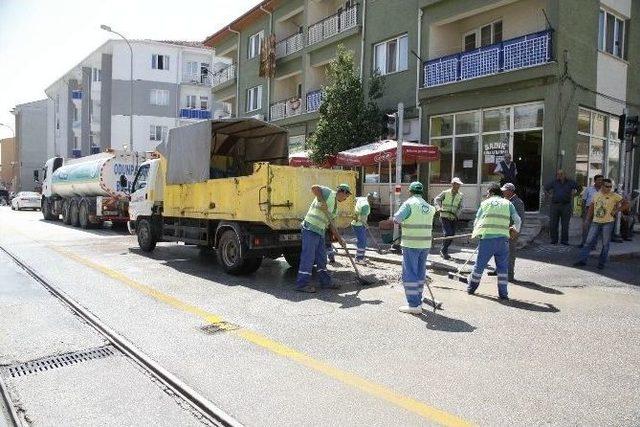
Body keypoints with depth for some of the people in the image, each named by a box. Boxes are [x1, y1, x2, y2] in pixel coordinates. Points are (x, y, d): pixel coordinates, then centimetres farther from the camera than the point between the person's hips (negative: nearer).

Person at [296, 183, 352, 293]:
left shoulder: (335, 206, 21)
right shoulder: (329, 193, -5)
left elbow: (330, 224, 22)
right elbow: (314, 188, -21)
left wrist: (339, 238, 19)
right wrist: (322, 202, -22)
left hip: (320, 232, 10)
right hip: (311, 229, -10)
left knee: (321, 258, 14)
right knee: (308, 257, -7)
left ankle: (325, 281, 24)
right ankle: (302, 284, -2)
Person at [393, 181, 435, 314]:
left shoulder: (409, 203, -10)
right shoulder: (429, 207, 10)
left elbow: (396, 219, -18)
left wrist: (403, 222, 2)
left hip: (411, 244, -6)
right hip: (425, 244, 7)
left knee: (409, 273, -2)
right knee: (420, 273, 14)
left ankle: (414, 305, -3)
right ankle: (418, 301, 22)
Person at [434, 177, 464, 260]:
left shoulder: (460, 195, 3)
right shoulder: (445, 193, -6)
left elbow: (460, 207, 7)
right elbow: (436, 200, -3)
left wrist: (457, 214, -8)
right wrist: (439, 208, -21)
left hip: (453, 218, 5)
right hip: (445, 217, -4)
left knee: (452, 235, 6)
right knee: (448, 234, -15)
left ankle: (444, 251, 22)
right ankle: (444, 251, 2)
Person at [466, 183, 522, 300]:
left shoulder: (485, 203, 11)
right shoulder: (508, 203, 11)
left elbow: (476, 221, 12)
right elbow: (518, 220, 9)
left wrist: (475, 233, 28)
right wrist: (515, 229, 29)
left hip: (486, 237, 0)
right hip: (502, 238, 0)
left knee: (480, 264, 10)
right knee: (503, 266, 10)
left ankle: (471, 287, 23)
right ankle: (503, 293, 10)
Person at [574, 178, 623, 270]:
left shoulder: (614, 196, -3)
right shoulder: (596, 195, 8)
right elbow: (591, 207, 17)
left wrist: (616, 211, -6)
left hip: (608, 222, -3)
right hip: (596, 222, 3)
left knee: (605, 244, 3)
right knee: (589, 241, 1)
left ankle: (601, 263, 13)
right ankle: (582, 260, 4)